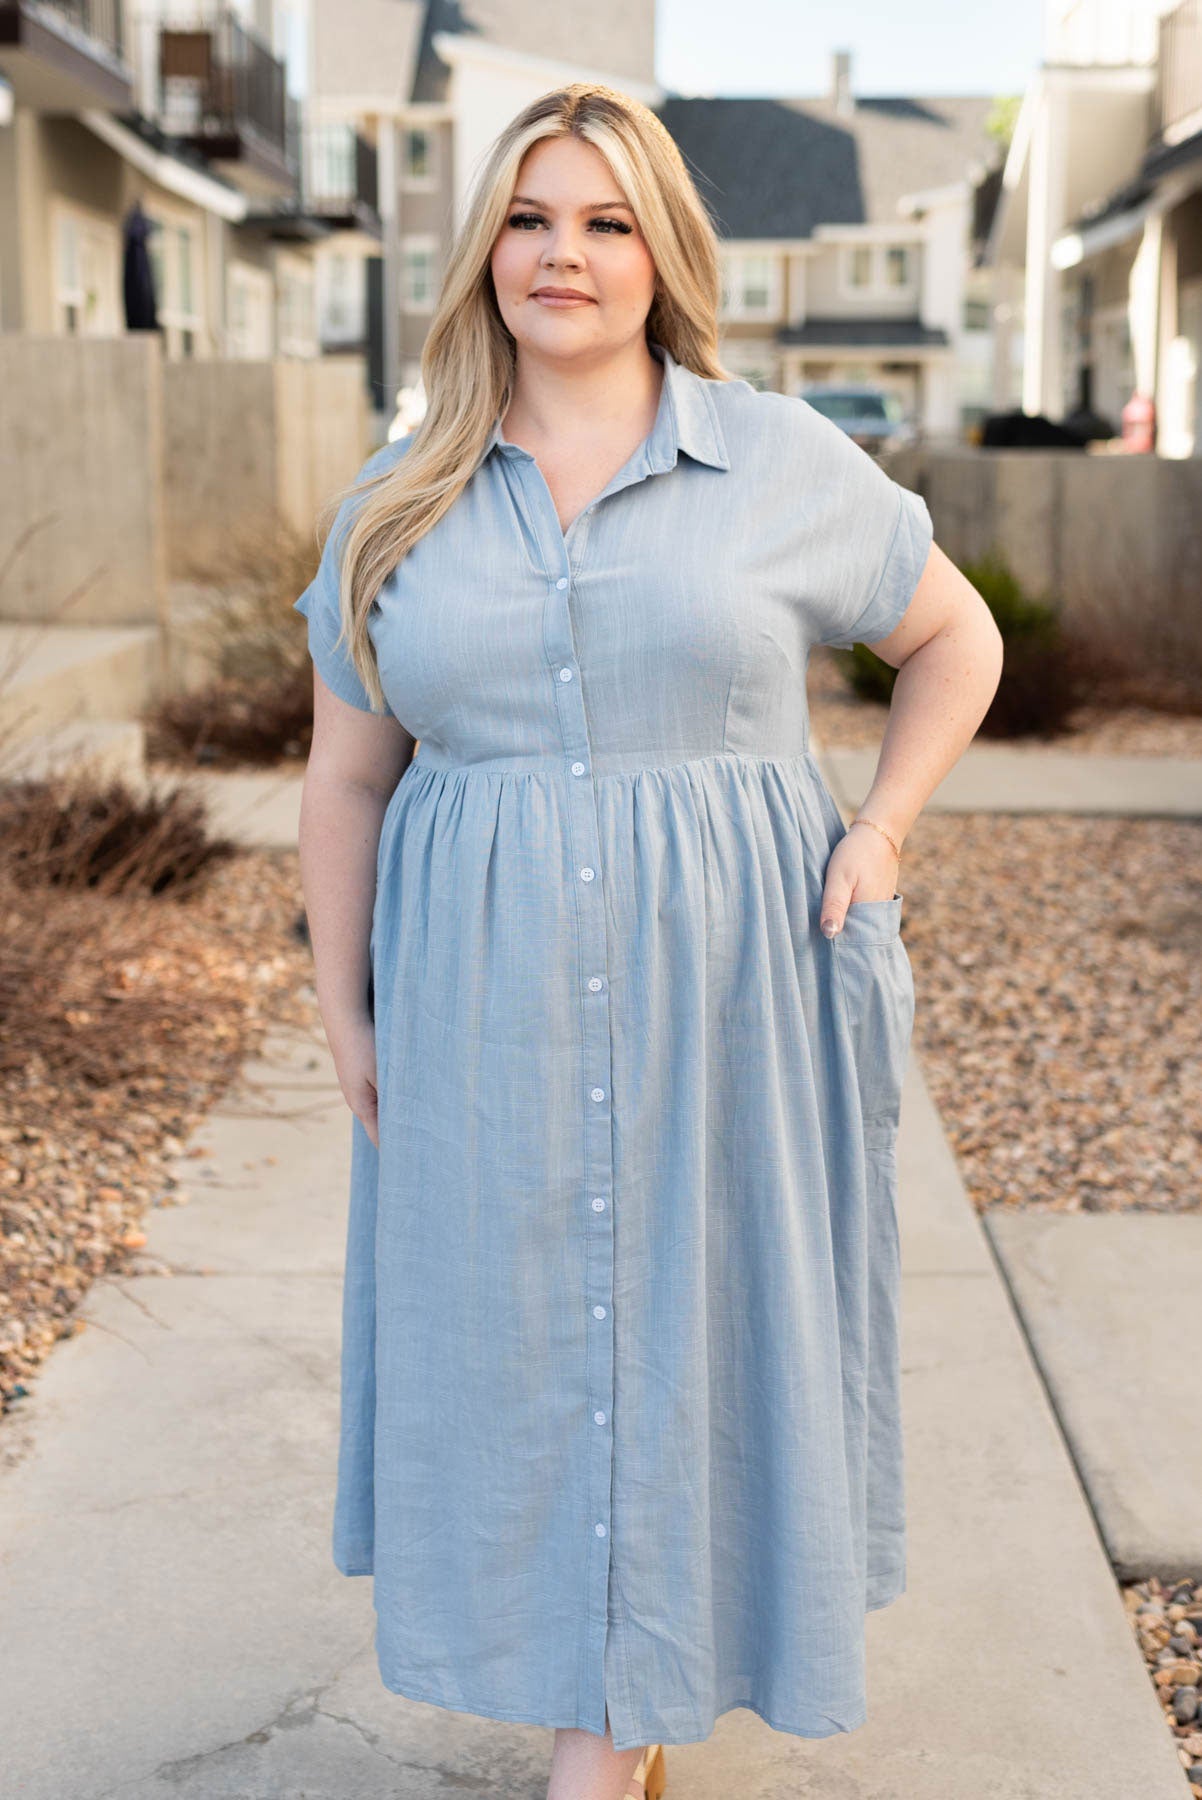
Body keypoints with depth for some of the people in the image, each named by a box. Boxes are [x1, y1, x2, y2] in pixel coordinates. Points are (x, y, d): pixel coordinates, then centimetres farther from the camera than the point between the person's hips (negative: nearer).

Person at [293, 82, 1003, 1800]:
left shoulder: (784, 462, 1)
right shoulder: (399, 502, 5)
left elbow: (956, 640, 12)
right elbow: (347, 776, 8)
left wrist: (880, 831, 0)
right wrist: (344, 1007, 5)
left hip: (721, 993, -1)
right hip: (486, 1008, 2)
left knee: (695, 1321, 4)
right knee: (508, 1324, 8)